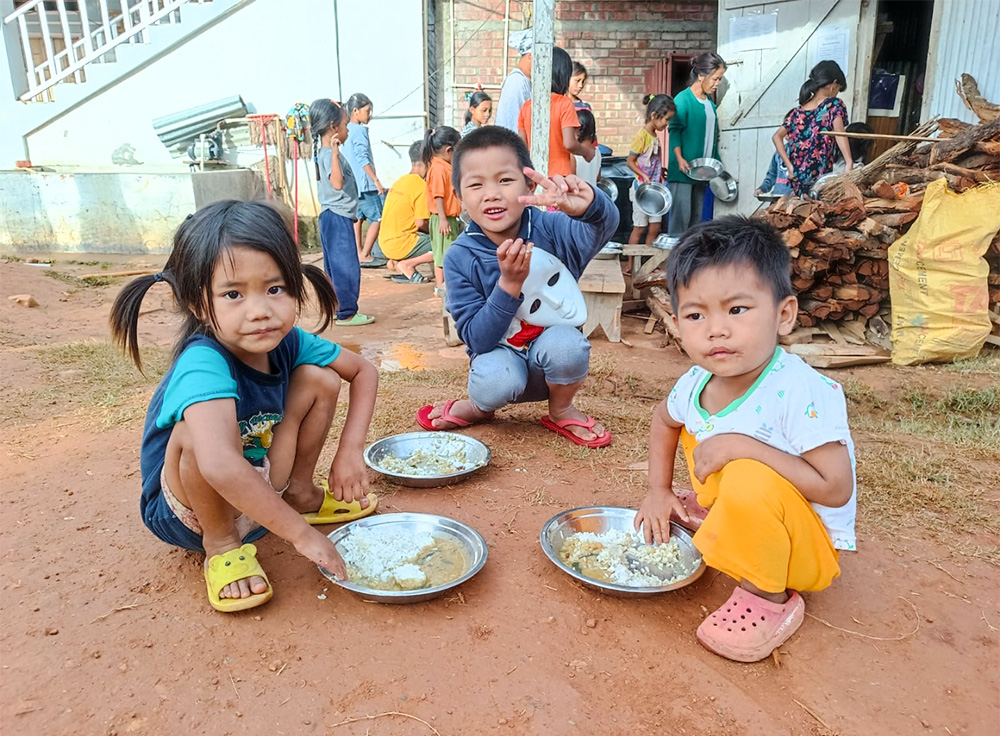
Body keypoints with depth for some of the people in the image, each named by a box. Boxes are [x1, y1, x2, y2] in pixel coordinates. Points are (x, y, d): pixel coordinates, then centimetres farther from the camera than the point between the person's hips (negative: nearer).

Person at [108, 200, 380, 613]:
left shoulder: (288, 342, -14)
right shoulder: (203, 365, -35)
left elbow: (363, 371, 1)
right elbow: (220, 466, -51)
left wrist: (351, 449, -11)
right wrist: (301, 533, -42)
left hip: (258, 490, 6)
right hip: (184, 511, -6)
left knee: (319, 379, -8)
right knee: (201, 430, -37)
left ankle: (299, 492, 12)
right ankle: (220, 543, -9)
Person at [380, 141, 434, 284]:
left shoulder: (401, 181, 15)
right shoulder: (421, 186, -11)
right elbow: (420, 223, -16)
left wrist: (429, 231, 16)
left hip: (386, 243, 9)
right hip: (401, 244, -9)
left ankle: (397, 262, 10)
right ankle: (407, 265, -8)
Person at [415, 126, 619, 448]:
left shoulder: (549, 227, -15)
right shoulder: (461, 258, -15)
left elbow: (604, 225, -37)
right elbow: (477, 340, -20)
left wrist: (588, 206, -61)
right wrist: (509, 284, -34)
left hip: (553, 357, 1)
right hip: (501, 354, -1)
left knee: (564, 341, -33)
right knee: (495, 379, -35)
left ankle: (561, 411, 0)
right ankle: (478, 407, 4)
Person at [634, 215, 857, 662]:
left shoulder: (802, 391, -32)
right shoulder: (696, 383, -11)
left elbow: (835, 488, -33)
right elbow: (664, 419, 13)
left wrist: (744, 447, -37)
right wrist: (659, 491, 7)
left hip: (810, 547, -6)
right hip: (752, 518, 7)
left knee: (749, 480, -38)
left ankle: (769, 599, -11)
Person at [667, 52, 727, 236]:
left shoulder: (709, 101, 14)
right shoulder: (683, 100, -9)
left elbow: (712, 135, 19)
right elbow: (674, 131, -12)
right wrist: (679, 159, -23)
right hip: (683, 171, -8)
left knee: (697, 216, 10)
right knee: (681, 215, -10)